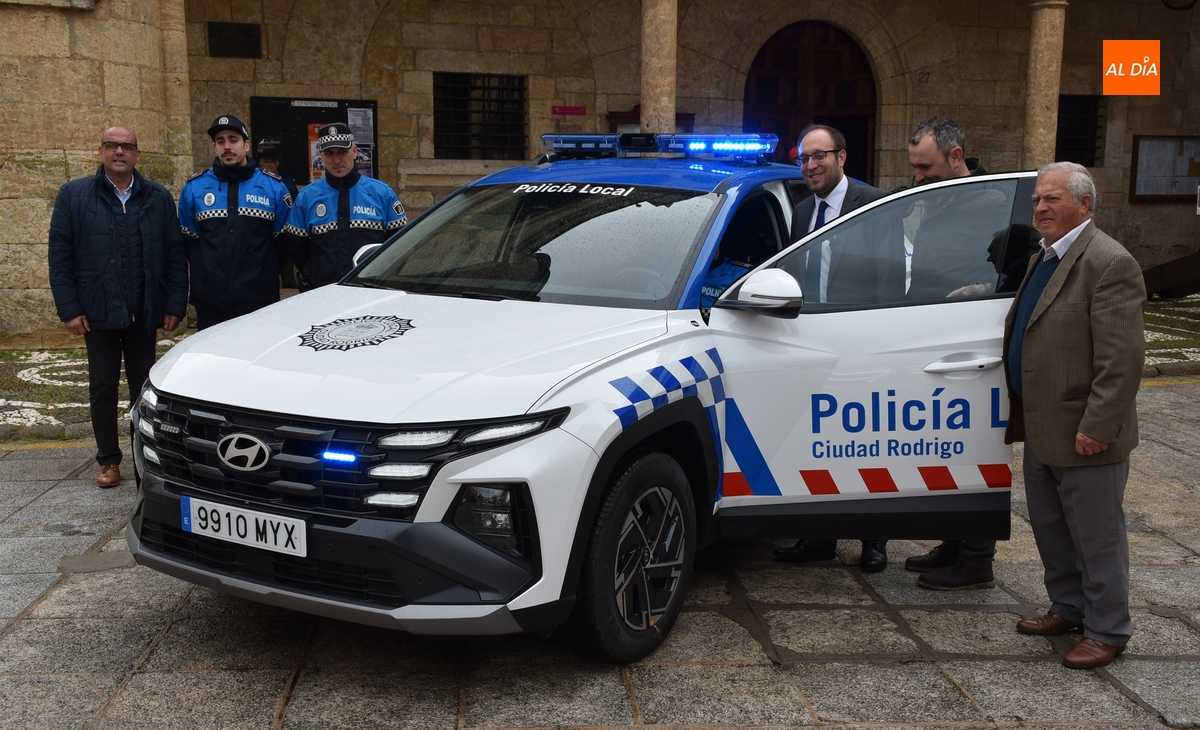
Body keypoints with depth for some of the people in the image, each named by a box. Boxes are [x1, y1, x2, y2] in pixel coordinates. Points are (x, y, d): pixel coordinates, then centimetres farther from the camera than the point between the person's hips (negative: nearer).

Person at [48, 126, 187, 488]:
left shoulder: (159, 198, 5)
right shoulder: (74, 195, 1)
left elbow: (175, 255, 2)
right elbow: (60, 257, -2)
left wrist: (175, 305, -5)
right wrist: (69, 309, -9)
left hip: (144, 312, 1)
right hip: (98, 312, -1)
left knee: (143, 385, 10)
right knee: (102, 388, 7)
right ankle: (108, 461, 17)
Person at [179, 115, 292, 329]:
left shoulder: (274, 187, 3)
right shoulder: (194, 188, 6)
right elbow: (187, 241, 12)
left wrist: (268, 276, 2)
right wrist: (206, 274, 9)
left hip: (260, 304, -1)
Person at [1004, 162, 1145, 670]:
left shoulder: (1109, 264, -18)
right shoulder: (1044, 259, 12)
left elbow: (1122, 358, -22)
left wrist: (1096, 427, -23)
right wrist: (1022, 415, 17)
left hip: (1084, 437, -9)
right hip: (1043, 433, 9)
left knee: (1096, 537, 5)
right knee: (1051, 529, 20)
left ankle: (1107, 631, 19)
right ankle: (1068, 608, 37)